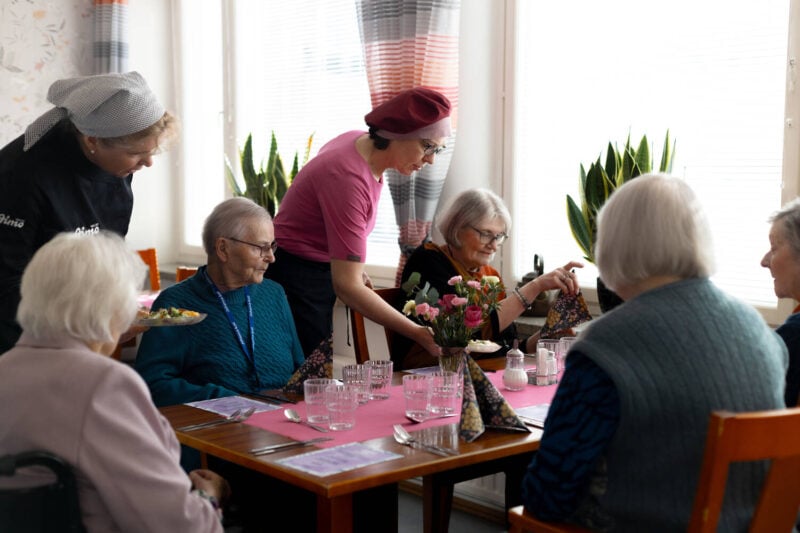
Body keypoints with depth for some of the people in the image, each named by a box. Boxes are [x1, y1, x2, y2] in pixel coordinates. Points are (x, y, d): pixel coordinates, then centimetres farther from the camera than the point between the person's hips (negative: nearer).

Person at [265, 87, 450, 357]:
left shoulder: (360, 142, -2)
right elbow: (347, 286, -30)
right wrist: (419, 334, -28)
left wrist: (355, 270, 6)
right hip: (295, 283, -9)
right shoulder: (349, 178, -29)